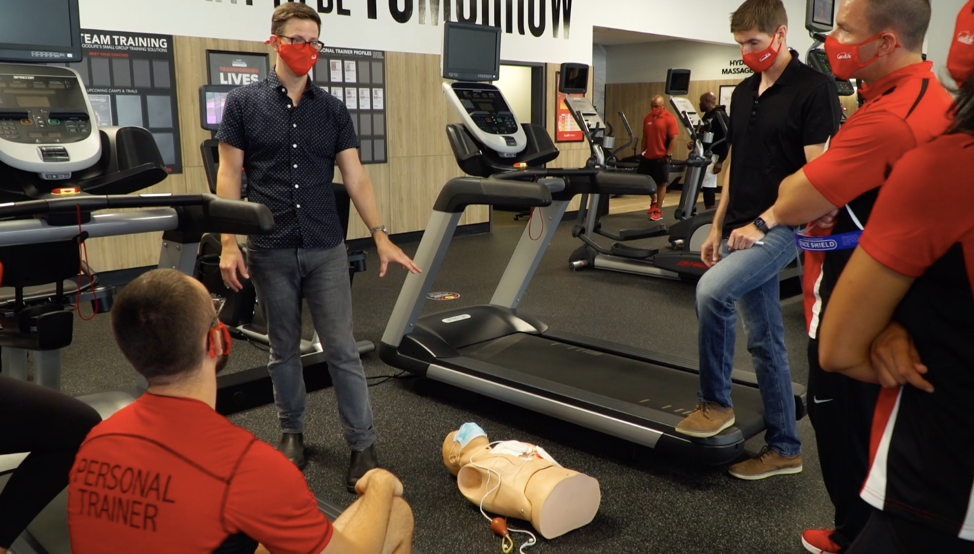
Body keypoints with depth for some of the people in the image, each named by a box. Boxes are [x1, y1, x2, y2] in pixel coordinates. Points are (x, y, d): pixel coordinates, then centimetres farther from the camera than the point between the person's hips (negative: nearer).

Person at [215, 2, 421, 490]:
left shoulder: (333, 110, 6)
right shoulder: (243, 104, 1)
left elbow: (355, 178, 4)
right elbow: (229, 177, -1)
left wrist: (381, 236, -3)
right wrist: (229, 243, -9)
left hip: (326, 249, 1)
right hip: (270, 251, -1)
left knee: (342, 350, 1)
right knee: (284, 349, 12)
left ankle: (362, 445, 9)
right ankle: (292, 432, 30)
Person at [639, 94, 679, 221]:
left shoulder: (669, 119, -9)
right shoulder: (647, 118, 8)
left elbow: (673, 139, -11)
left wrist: (668, 155, -16)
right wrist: (643, 151, 11)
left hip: (661, 158, -6)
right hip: (647, 157, 6)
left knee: (661, 183, 3)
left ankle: (658, 211, 10)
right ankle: (654, 201, 33)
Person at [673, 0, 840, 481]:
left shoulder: (813, 89, -8)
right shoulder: (743, 93, 14)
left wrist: (762, 222, -18)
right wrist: (718, 228, 13)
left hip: (781, 227, -7)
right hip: (742, 230, 7)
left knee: (712, 292, -27)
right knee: (764, 339, 9)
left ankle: (714, 403, -6)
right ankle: (784, 448, 21)